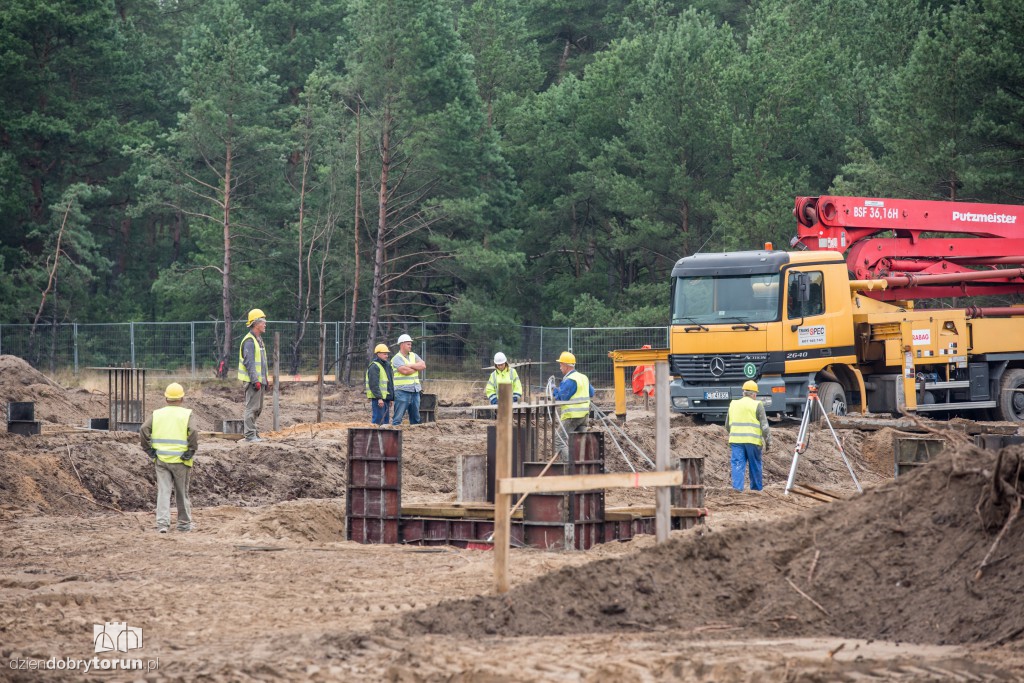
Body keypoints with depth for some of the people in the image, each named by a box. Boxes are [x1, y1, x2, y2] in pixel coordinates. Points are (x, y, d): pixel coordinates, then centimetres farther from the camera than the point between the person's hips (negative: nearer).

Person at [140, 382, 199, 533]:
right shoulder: (187, 415, -4)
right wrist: (191, 451, -8)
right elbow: (193, 432, -19)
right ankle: (184, 523, 22)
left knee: (163, 491, 2)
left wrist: (149, 450, 1)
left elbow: (144, 430, -6)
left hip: (160, 459, 2)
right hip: (180, 460, -2)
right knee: (182, 493, 12)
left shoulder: (157, 414, 5)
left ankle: (162, 523, -10)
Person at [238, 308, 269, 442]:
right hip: (253, 380, -10)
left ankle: (247, 427, 24)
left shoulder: (259, 340, 18)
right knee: (252, 407, -8)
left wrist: (265, 379, 21)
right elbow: (249, 363, -20)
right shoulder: (249, 341, -15)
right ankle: (250, 434, -6)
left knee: (258, 407, 15)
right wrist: (255, 380, -24)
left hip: (259, 380, 10)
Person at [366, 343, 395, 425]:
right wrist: (379, 398, -25)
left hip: (385, 398, 10)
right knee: (378, 421, -11)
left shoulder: (386, 365, 19)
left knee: (385, 421, 10)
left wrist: (390, 399, 22)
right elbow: (374, 384, -19)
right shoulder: (374, 367, -12)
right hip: (378, 399, -10)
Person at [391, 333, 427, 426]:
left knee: (415, 418, 12)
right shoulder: (397, 358, -6)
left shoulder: (413, 356, 14)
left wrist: (410, 366, -11)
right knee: (398, 418, -7)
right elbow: (405, 371, -20)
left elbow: (423, 366, 1)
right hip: (402, 391, -7)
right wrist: (417, 368, -2)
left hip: (415, 391, 7)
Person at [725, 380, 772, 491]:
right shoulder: (757, 405, -1)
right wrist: (768, 441, 4)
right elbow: (764, 426, -3)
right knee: (755, 465, 10)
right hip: (752, 440, -3)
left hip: (736, 440, 3)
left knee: (738, 465, -1)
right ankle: (756, 488, 18)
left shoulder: (733, 404, 13)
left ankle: (737, 487, -14)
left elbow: (727, 426, 21)